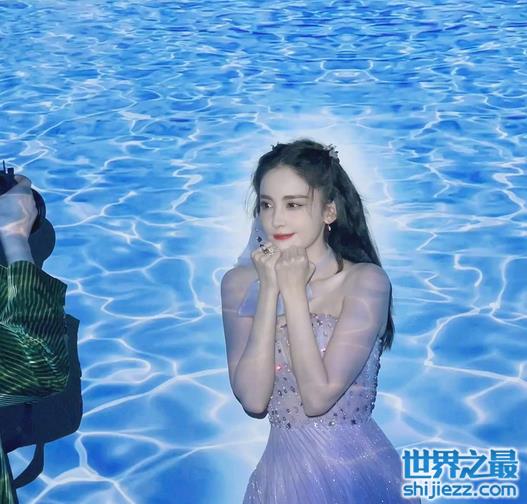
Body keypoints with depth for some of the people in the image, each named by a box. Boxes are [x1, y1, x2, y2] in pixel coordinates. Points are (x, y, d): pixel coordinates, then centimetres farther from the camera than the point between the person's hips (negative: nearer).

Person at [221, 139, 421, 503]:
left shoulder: (366, 281, -13)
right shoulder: (240, 283, -5)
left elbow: (318, 397, -20)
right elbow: (253, 399, -15)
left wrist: (293, 289, -18)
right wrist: (270, 289, -17)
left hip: (358, 469, -2)